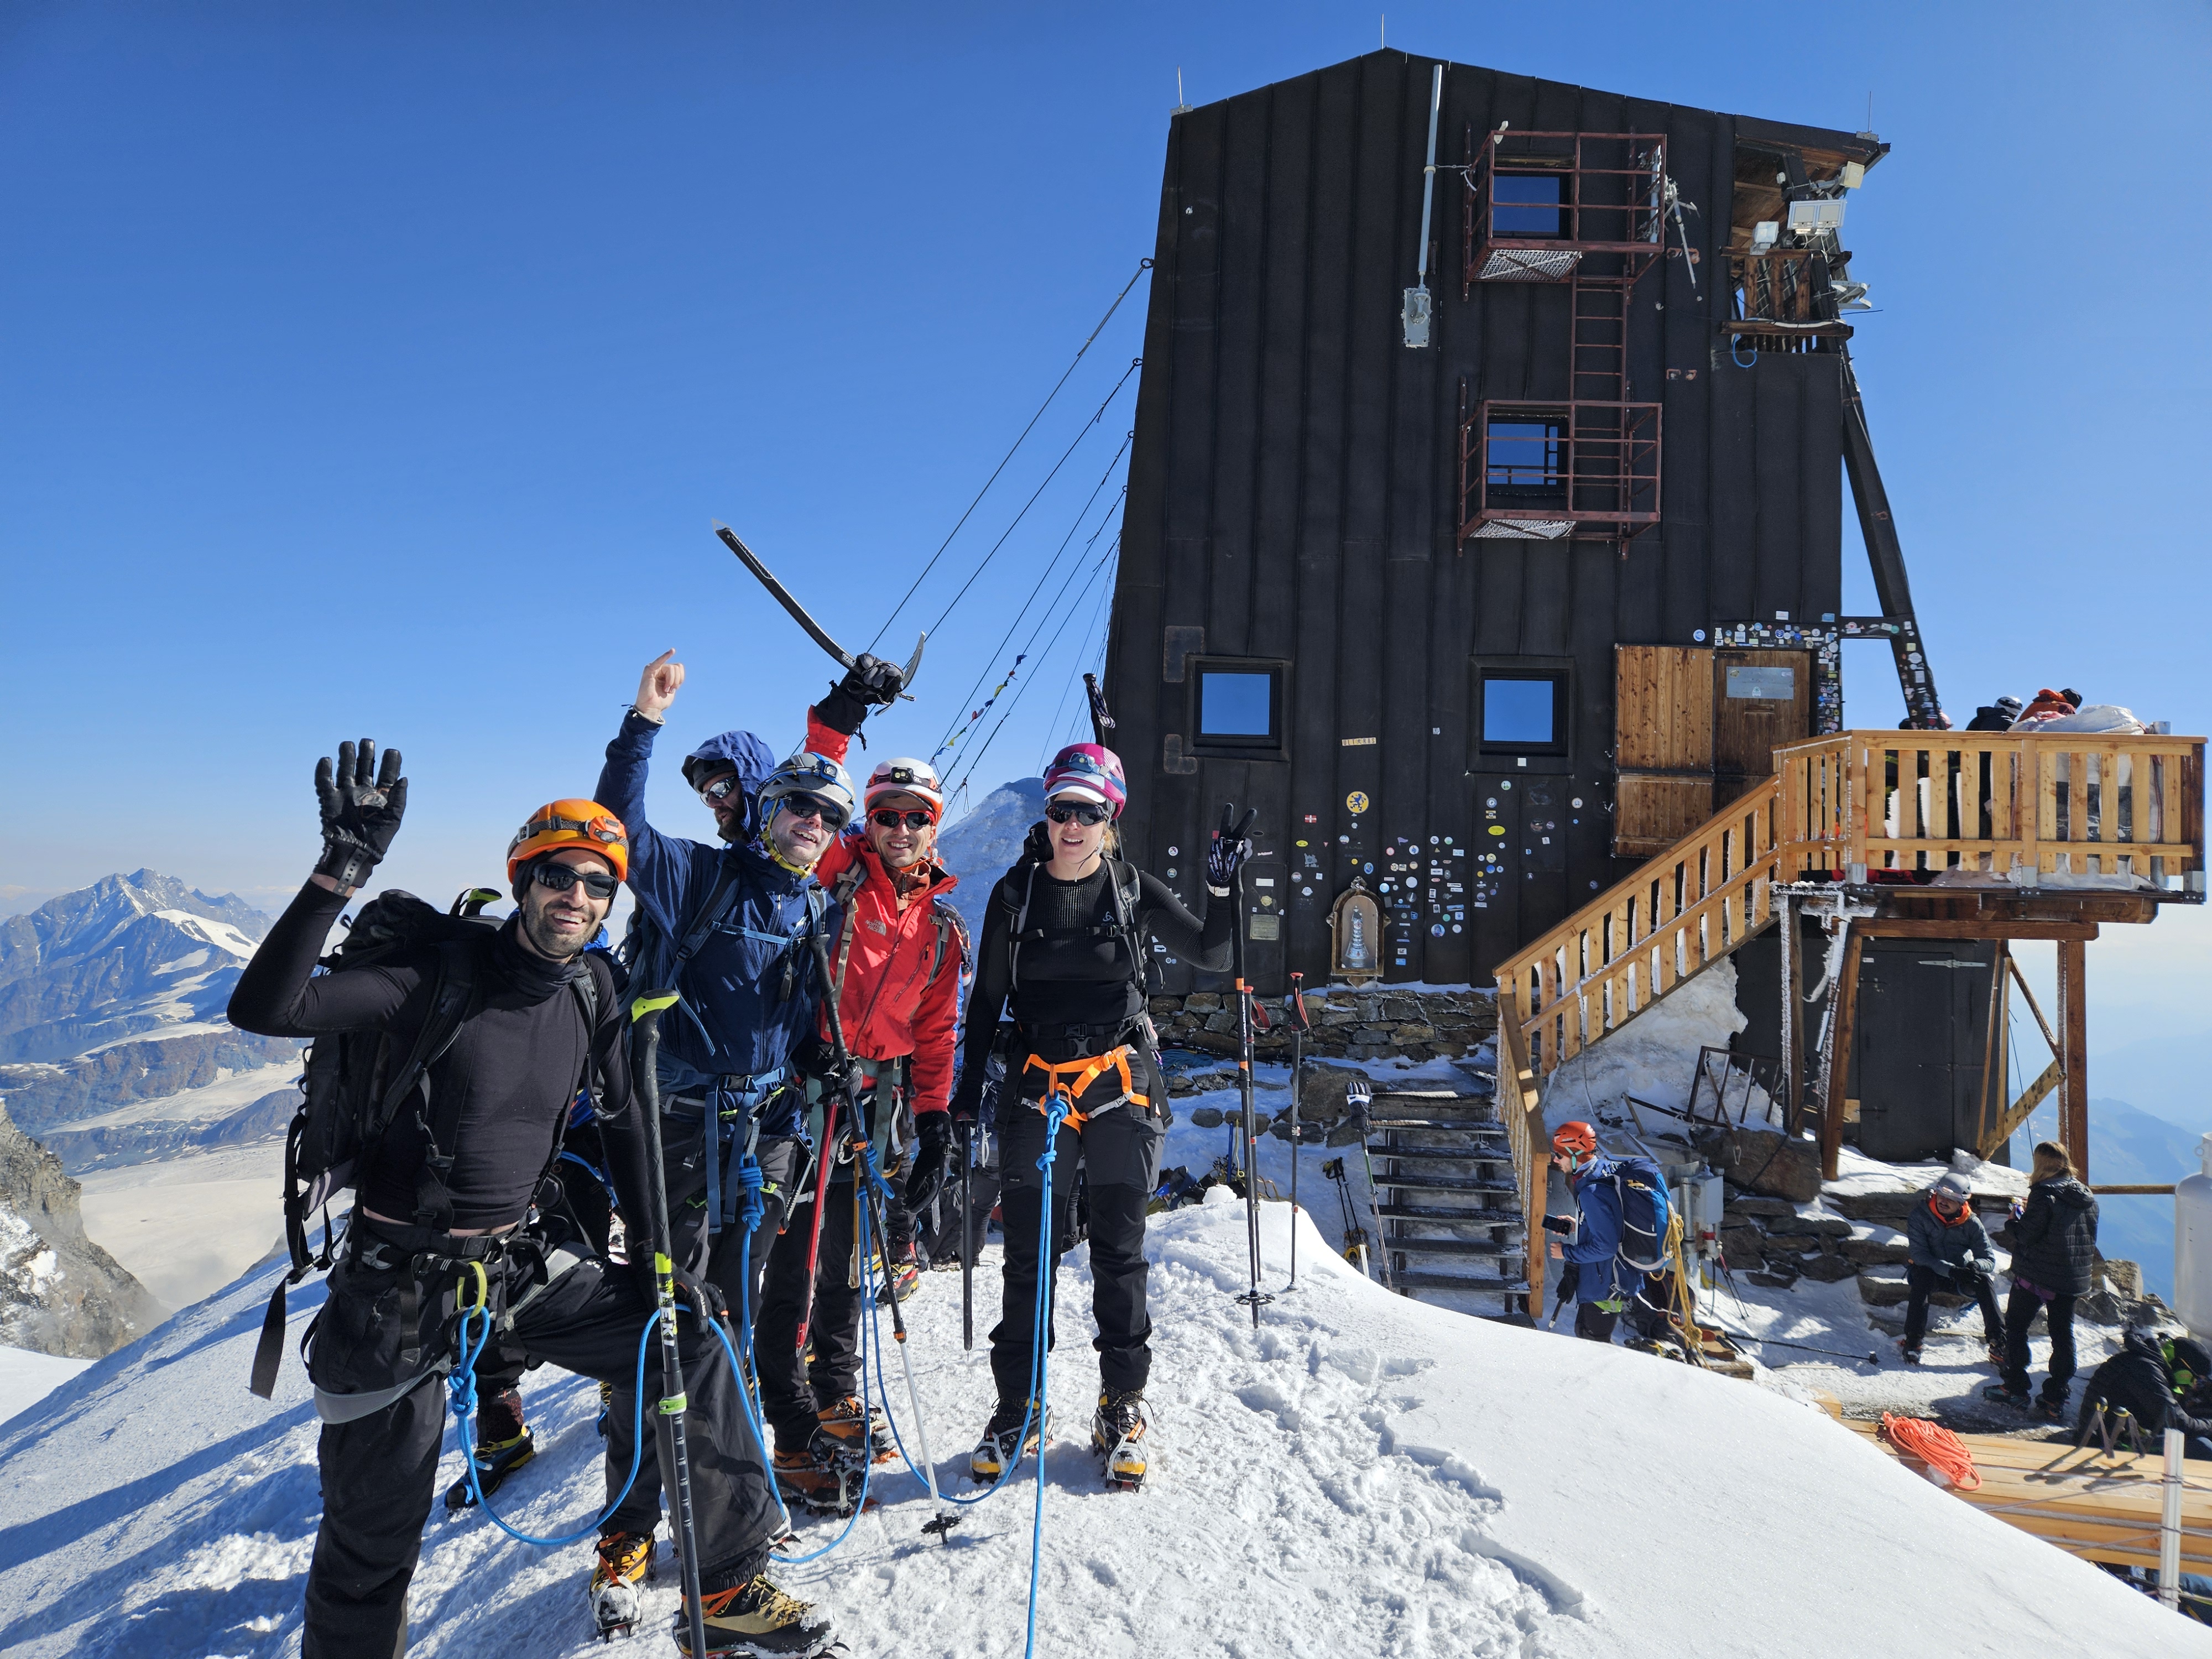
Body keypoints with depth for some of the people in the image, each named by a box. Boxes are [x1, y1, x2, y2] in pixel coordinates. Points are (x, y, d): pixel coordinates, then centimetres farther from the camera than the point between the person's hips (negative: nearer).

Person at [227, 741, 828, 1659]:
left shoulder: (591, 990, -1)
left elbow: (622, 1122, 8)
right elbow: (264, 1009, -27)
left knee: (694, 1341, 0)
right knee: (374, 1535, 4)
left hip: (518, 1266, 5)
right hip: (400, 1284, -5)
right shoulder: (444, 973, -16)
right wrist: (341, 873, -38)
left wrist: (656, 1255, 6)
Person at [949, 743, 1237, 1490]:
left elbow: (1211, 957, 5)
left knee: (1119, 1254, 6)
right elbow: (987, 1000, 8)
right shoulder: (1015, 894, 3)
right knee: (1028, 1256, 4)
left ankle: (1122, 1410, 21)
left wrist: (1224, 888, -12)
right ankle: (1018, 1408, 21)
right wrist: (966, 1094, 5)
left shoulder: (1135, 889, 2)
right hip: (1038, 1086, 1)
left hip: (1122, 1086, 0)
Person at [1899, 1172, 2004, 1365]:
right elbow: (1920, 1255, -21)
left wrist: (1975, 1266, -33)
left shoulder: (1972, 1223, -6)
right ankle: (1912, 1341, -36)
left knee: (1983, 1280, -27)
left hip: (1960, 1276, 3)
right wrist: (1951, 1270, -35)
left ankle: (1998, 1343, -23)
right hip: (1930, 1272, -2)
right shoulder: (1919, 1217, -14)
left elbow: (1989, 1259, -8)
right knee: (1922, 1277, -35)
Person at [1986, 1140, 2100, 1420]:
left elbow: (2025, 1236, -18)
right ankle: (2055, 1400, 12)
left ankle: (2015, 1389, 13)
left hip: (2036, 1276, -6)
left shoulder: (2044, 1195, -19)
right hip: (2073, 1279, 6)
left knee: (2015, 1326, 10)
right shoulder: (2087, 1197, 3)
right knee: (2063, 1336, 11)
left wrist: (2016, 1217, -1)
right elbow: (2090, 1239, 12)